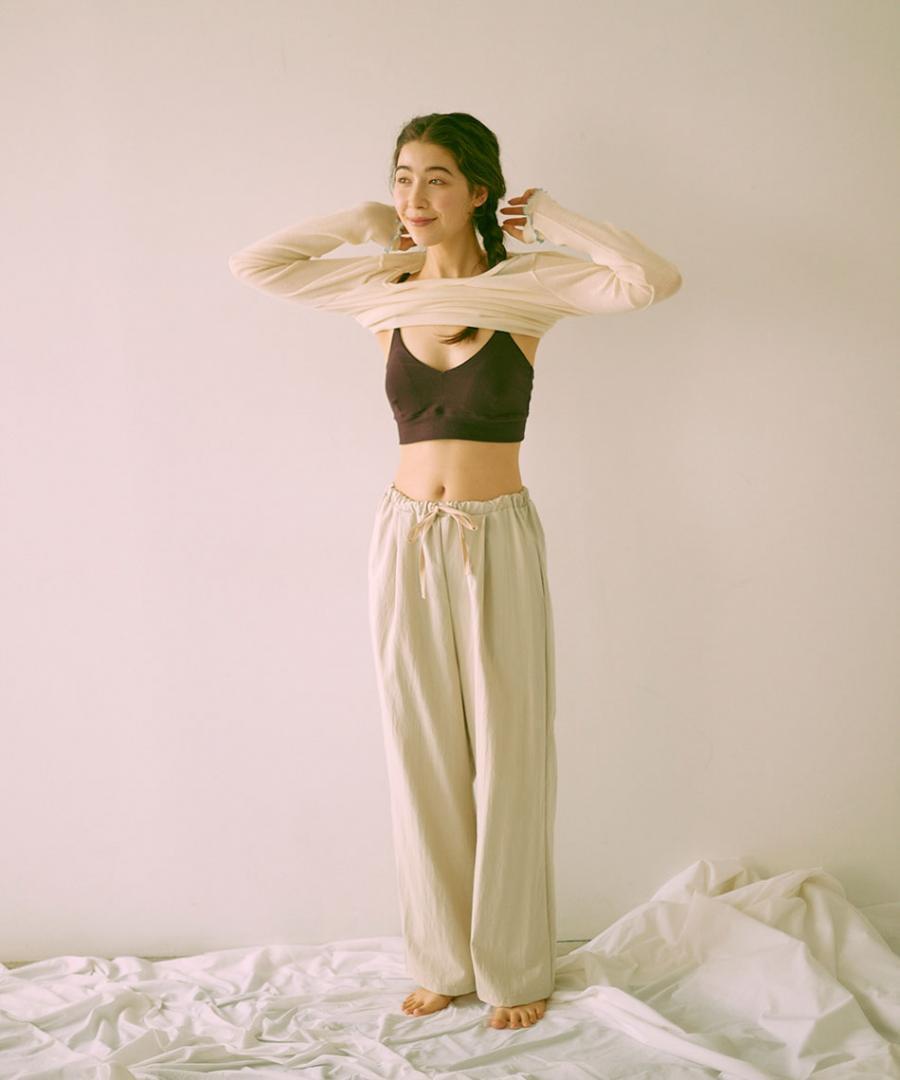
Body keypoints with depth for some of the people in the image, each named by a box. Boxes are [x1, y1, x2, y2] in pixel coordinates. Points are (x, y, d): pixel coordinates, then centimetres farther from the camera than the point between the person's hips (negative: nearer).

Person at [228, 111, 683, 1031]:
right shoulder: (386, 291, 4)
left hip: (496, 541, -3)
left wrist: (550, 219, -9)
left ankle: (514, 966, 22)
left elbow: (654, 281, -18)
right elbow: (255, 265, 6)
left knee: (506, 756, 6)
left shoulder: (528, 286, -4)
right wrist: (364, 223, 6)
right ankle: (442, 960, 26)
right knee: (421, 757, 10)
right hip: (405, 540, 3)